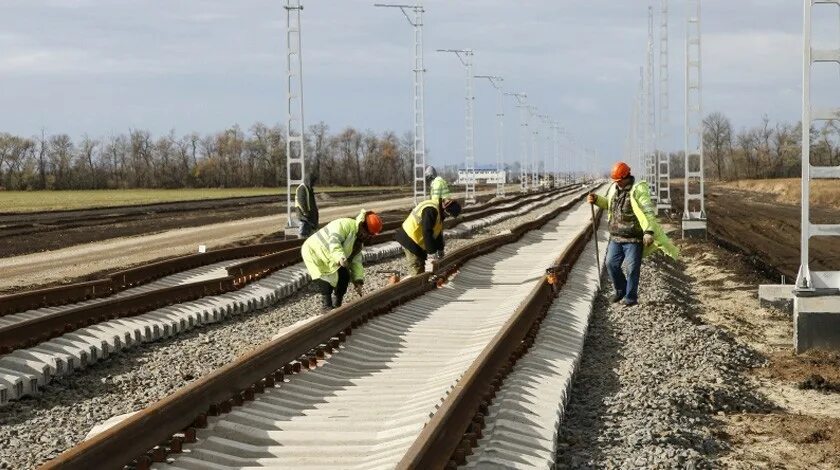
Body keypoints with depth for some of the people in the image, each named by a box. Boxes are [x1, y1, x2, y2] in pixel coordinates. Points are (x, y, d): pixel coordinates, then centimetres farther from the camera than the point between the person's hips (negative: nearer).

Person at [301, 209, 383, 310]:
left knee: (344, 277, 1)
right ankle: (328, 307, -3)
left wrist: (358, 281, -4)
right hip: (314, 252, -9)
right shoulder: (346, 225, -25)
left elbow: (356, 261, 7)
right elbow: (333, 241, -40)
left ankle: (337, 305, 15)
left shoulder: (359, 241, 7)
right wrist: (340, 257, -55)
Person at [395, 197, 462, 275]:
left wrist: (440, 250, 12)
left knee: (421, 265, 13)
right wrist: (431, 253, -25)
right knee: (417, 269, -10)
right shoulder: (431, 210, -26)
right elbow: (427, 233, -29)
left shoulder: (439, 211, 7)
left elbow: (438, 232, 16)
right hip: (410, 240, -10)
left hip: (419, 241, 10)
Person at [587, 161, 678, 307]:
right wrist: (597, 200, 9)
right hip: (616, 237, 7)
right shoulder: (614, 188, 7)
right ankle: (621, 291, 26)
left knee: (632, 268, -1)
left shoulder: (638, 190, -15)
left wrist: (649, 231, -33)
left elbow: (648, 212, -22)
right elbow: (608, 204, 28)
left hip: (633, 239, -7)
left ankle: (631, 297, 11)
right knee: (611, 264, 7)